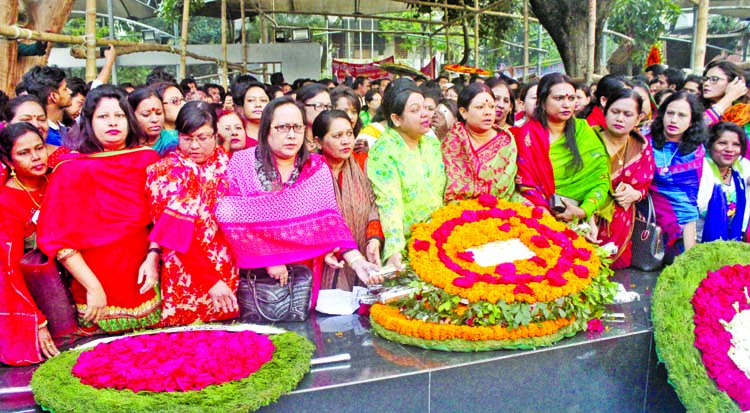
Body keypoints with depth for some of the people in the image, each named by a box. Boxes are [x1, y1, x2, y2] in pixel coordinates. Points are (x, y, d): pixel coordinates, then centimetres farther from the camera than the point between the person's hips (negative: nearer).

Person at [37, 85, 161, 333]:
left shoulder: (147, 160, 2)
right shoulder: (71, 171, -6)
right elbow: (59, 239, -10)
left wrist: (153, 257, -13)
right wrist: (93, 287, -16)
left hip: (143, 282, 2)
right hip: (98, 292, -2)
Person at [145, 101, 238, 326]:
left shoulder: (224, 162, 6)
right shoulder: (167, 170, -7)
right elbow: (178, 234, -14)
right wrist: (210, 280, -19)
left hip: (228, 272, 4)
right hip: (188, 275, -4)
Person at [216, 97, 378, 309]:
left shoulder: (316, 167, 4)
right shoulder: (242, 163, -3)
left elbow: (330, 218, -3)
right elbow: (232, 219, -8)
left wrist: (357, 261, -16)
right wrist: (269, 260, -14)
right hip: (253, 273, -2)